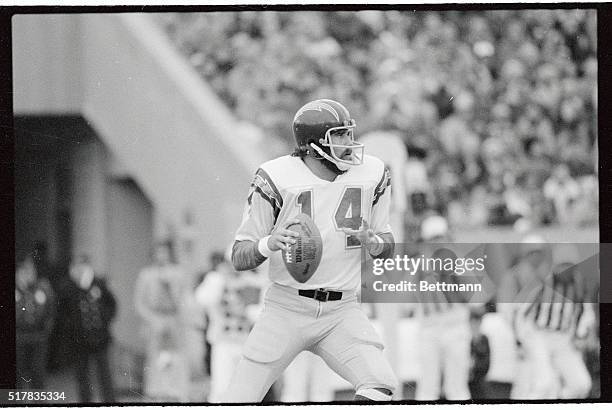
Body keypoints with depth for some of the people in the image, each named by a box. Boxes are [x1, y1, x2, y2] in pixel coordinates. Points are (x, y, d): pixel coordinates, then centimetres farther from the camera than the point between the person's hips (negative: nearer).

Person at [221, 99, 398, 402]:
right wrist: (268, 245, -29)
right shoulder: (277, 179, -9)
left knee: (379, 386, -21)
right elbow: (239, 258, -7)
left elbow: (387, 243, 14)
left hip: (342, 312, 2)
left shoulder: (371, 175, 2)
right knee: (239, 400, -6)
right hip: (287, 309, -2)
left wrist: (374, 242, -11)